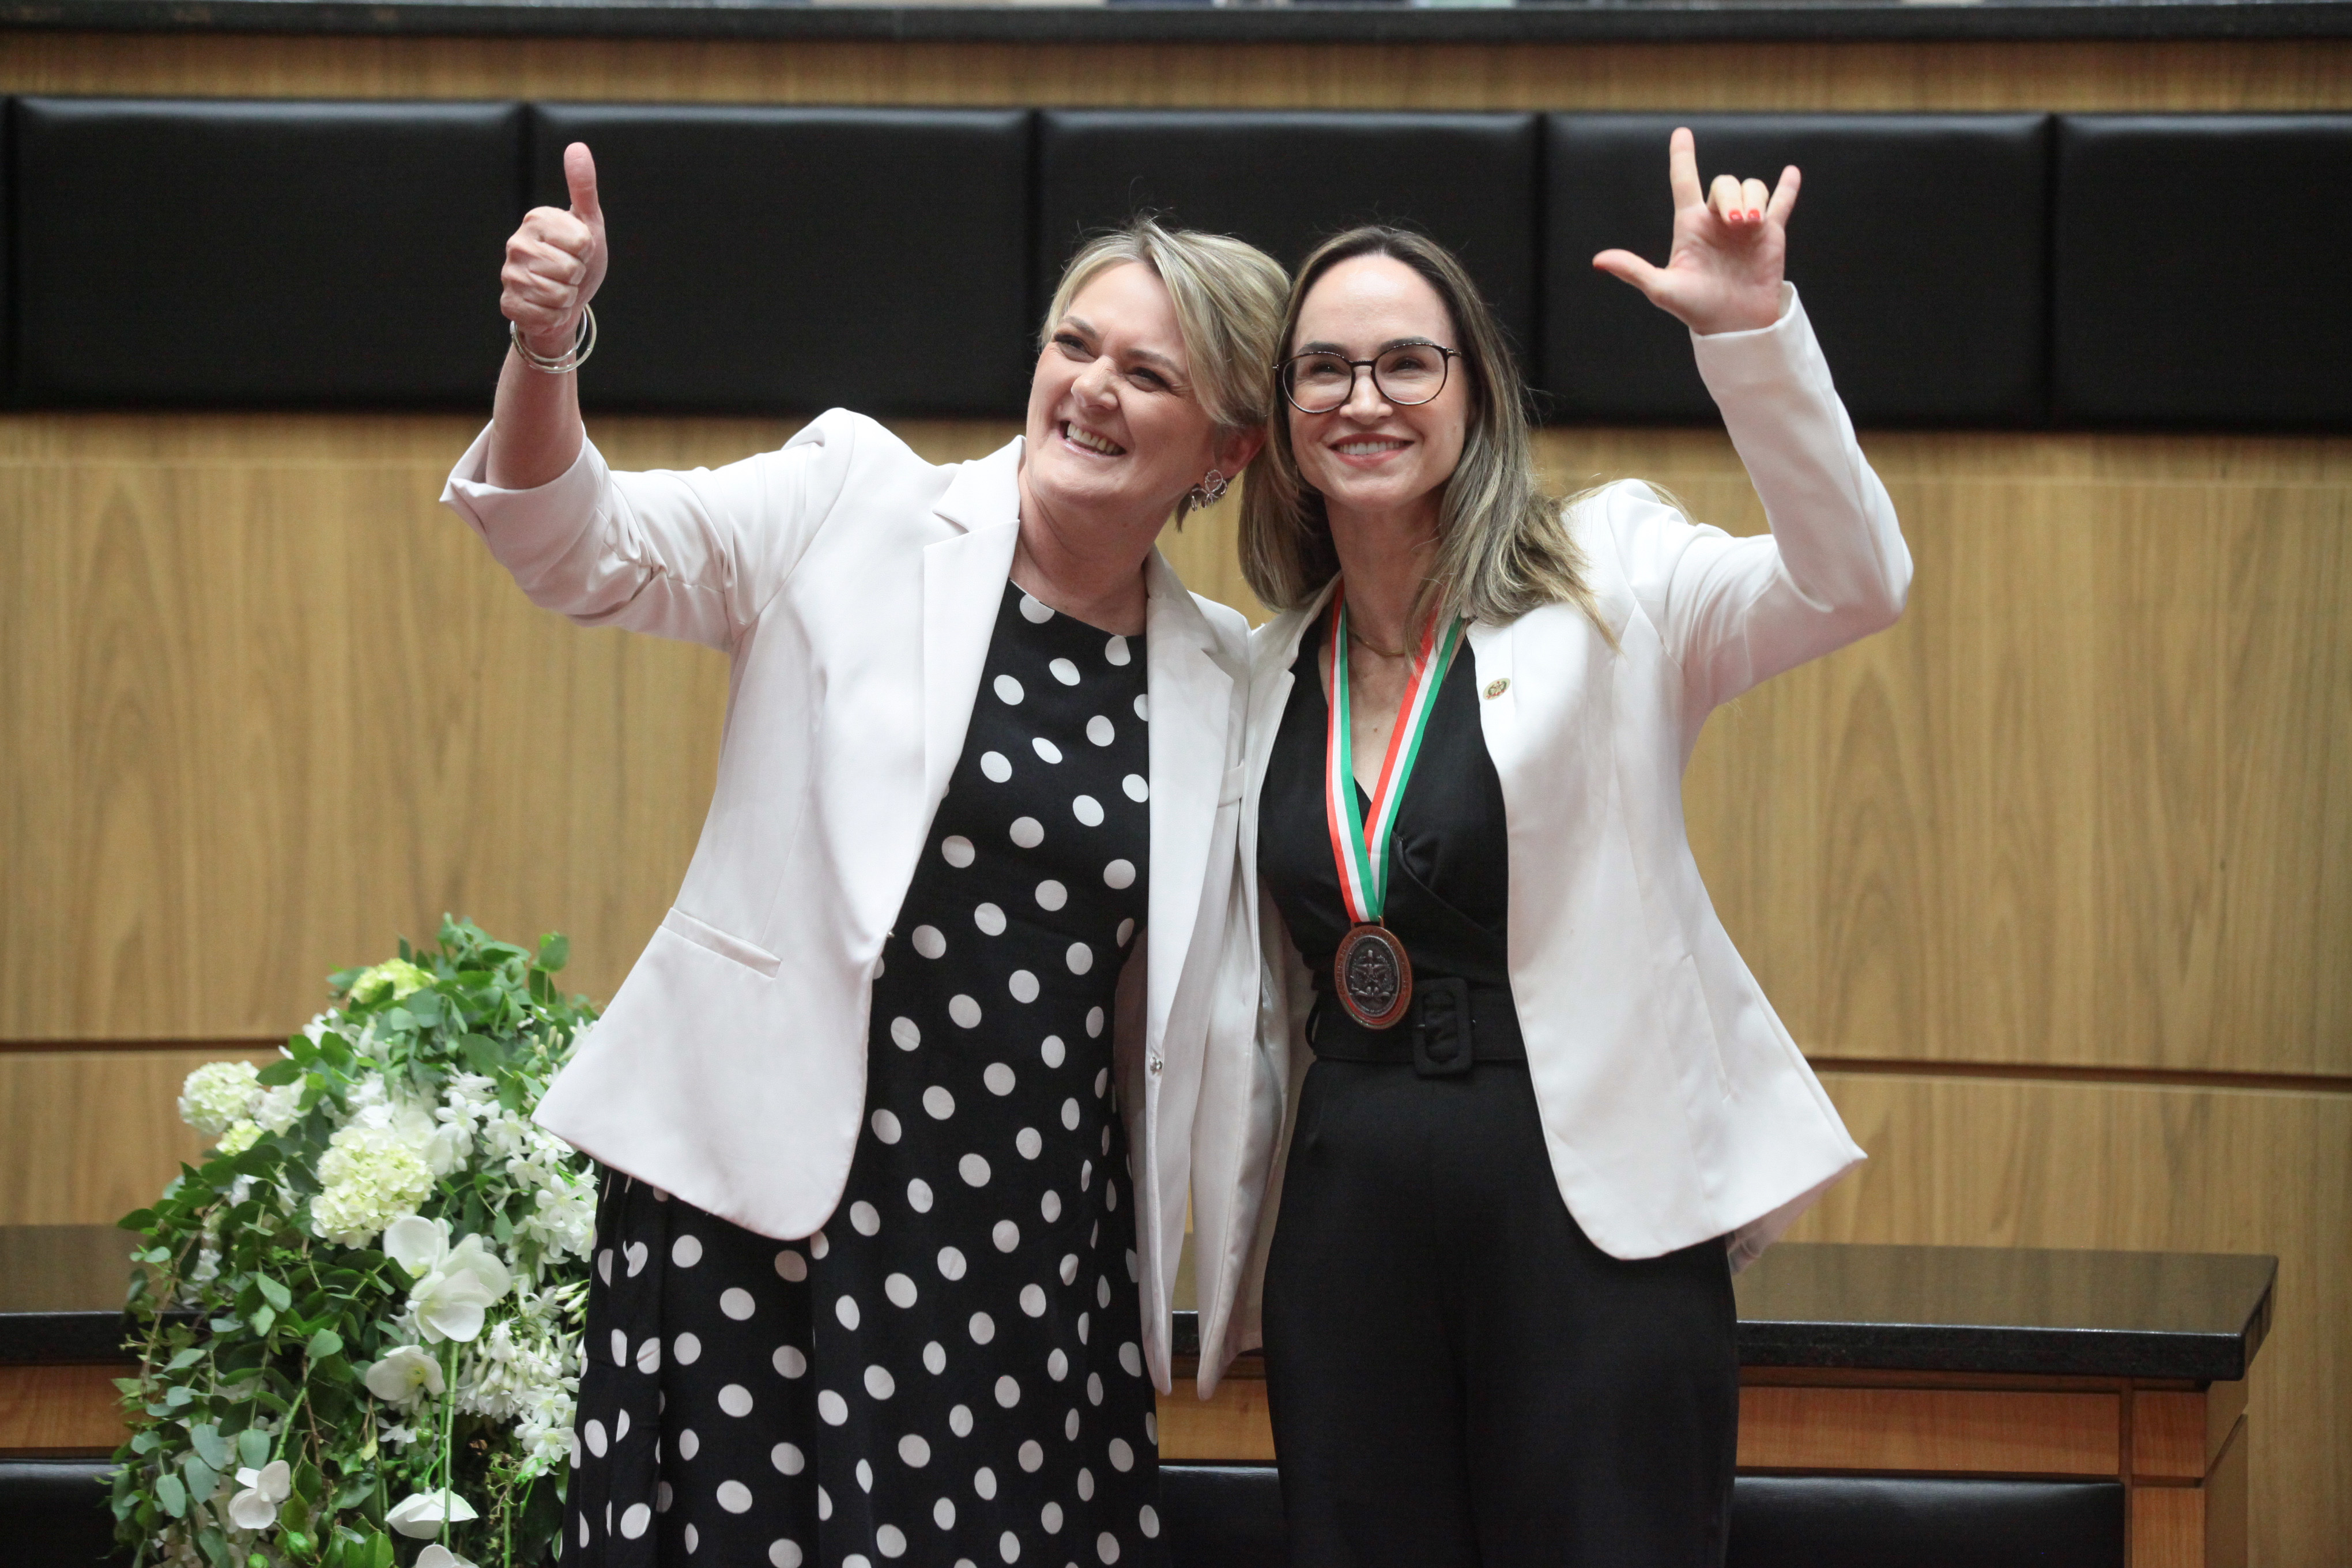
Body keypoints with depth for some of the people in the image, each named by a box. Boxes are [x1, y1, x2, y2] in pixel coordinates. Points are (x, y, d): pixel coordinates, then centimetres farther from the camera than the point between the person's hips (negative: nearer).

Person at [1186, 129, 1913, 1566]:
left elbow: (1852, 583, -19)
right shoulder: (1270, 676, 12)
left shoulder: (1605, 584, -1)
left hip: (1592, 1223, -4)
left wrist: (1753, 330, -29)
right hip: (1350, 1235, 5)